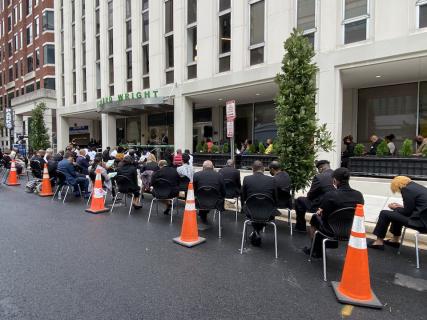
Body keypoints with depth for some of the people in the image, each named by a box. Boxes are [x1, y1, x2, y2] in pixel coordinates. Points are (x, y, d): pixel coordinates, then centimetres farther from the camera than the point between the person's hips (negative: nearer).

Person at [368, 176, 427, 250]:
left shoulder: (407, 189, -13)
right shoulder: (417, 186, 14)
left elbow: (407, 212, -12)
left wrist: (394, 208, 5)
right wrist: (401, 207, 17)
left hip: (421, 221, -10)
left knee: (385, 214, -3)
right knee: (398, 212, 28)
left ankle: (379, 242, 9)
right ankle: (395, 240, 34)